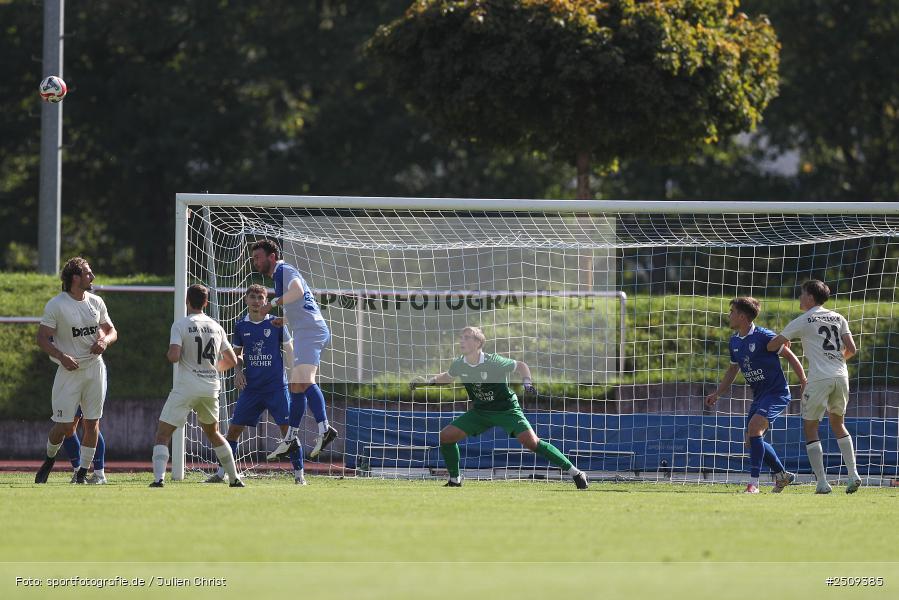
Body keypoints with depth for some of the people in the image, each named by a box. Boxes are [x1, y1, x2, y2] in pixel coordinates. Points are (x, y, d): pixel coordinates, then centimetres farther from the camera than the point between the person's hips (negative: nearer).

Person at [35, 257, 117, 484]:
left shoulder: (96, 302, 6)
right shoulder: (56, 305, -9)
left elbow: (111, 330, 16)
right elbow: (42, 338, -8)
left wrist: (105, 341, -8)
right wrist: (62, 357, -22)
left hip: (94, 367, 4)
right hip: (69, 370, -4)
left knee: (92, 423, 2)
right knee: (64, 425, -5)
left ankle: (83, 472, 11)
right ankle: (49, 459, 23)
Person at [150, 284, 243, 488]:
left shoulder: (181, 324, -6)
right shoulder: (216, 327, 10)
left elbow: (174, 356, -18)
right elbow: (232, 360, 15)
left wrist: (168, 353, 6)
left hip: (186, 388, -5)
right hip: (211, 388, 5)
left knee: (162, 434, -3)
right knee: (213, 433, 25)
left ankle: (158, 478, -22)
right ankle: (235, 479, 25)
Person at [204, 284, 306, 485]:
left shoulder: (276, 324, -1)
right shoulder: (241, 326, 6)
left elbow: (289, 353, 5)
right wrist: (238, 370, -1)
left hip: (277, 387, -3)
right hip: (251, 387, 3)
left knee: (288, 429, -8)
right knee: (234, 429, 1)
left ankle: (299, 475, 0)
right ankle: (221, 473, 11)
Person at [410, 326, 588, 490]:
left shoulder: (494, 362, -23)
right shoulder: (459, 365, -9)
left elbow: (520, 366, -7)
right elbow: (447, 377, 16)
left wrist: (527, 383, -23)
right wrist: (427, 381, 0)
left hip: (506, 408, -6)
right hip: (480, 411, 6)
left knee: (531, 442, -23)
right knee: (445, 436, -4)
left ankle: (574, 473, -17)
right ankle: (454, 481, 16)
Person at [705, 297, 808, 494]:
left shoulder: (764, 337, -18)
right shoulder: (734, 341, 6)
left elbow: (790, 357, -10)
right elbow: (733, 369, 21)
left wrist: (804, 384, -12)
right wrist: (717, 394, 13)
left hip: (777, 393, -9)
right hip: (759, 395, 9)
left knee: (755, 427, -25)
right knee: (752, 440, 9)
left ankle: (753, 483, -25)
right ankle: (782, 475, 28)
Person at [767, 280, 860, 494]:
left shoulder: (802, 321, 1)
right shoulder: (838, 318, 14)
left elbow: (774, 343, 0)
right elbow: (851, 349, 10)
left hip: (819, 378, -5)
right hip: (841, 376, 5)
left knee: (810, 428, 4)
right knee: (838, 424, 22)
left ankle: (822, 482, -5)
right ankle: (853, 474, 9)